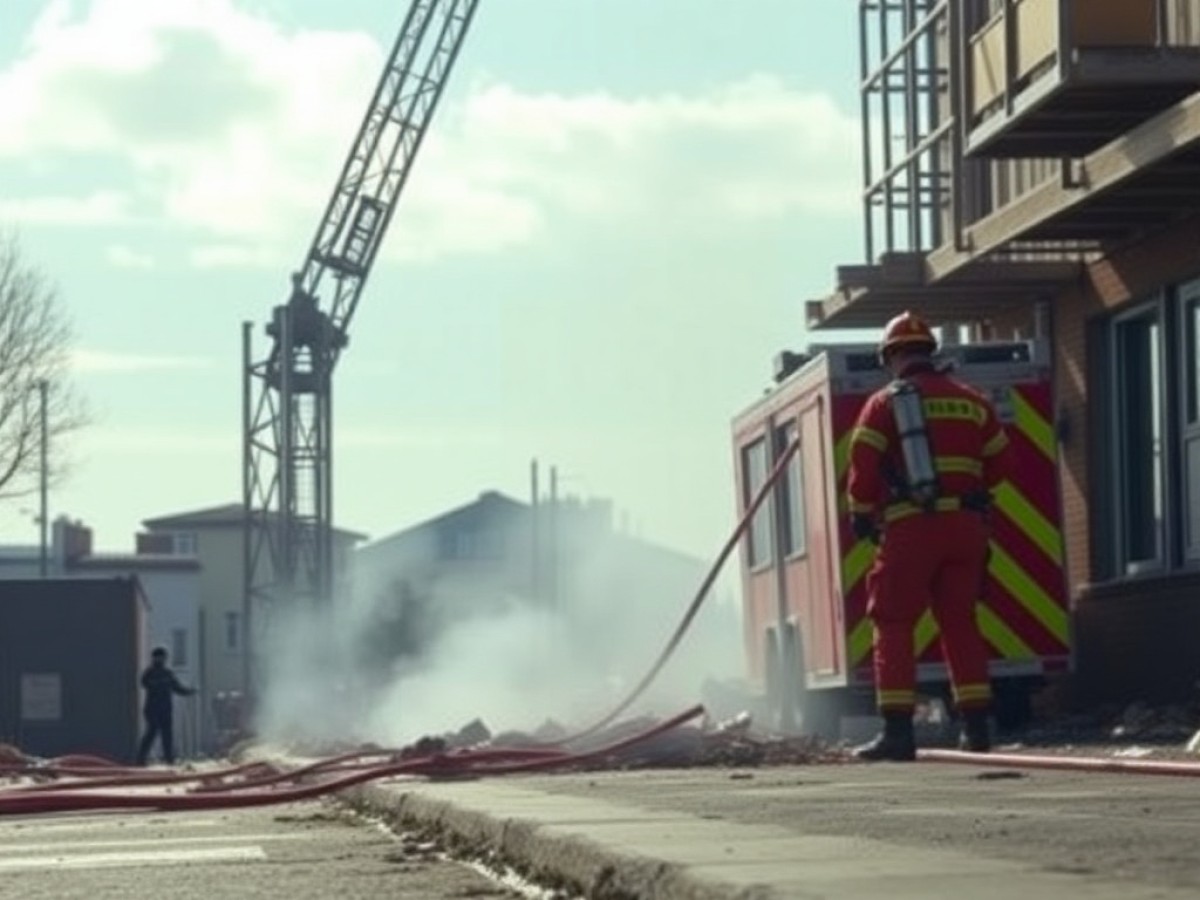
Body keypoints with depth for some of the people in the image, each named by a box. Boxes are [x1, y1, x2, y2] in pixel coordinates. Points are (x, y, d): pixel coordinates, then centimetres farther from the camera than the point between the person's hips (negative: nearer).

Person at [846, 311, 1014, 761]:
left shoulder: (885, 403, 1)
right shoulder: (972, 402, 13)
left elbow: (863, 468, -6)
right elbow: (1000, 463, 15)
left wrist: (861, 516, 8)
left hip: (911, 526, -4)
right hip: (966, 524, 4)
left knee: (894, 625, 0)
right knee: (960, 623, 13)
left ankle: (897, 730, -9)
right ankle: (975, 725, 9)